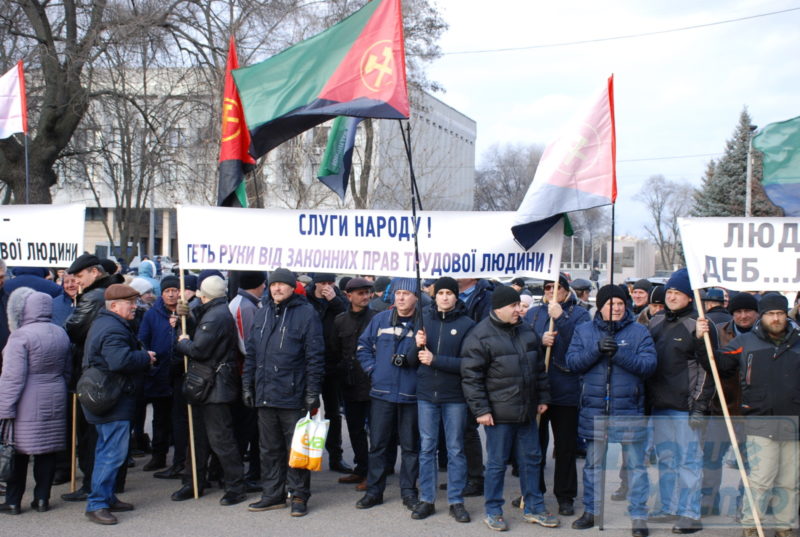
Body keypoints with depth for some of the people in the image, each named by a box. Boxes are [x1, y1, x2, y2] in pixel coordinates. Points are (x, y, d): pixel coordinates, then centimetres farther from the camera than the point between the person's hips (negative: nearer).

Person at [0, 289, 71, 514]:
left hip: (27, 406, -6)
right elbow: (67, 371, 14)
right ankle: (42, 499, 16)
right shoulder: (61, 333, 8)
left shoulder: (20, 336, -15)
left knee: (18, 452, 4)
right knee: (47, 451, 10)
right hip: (54, 403, 6)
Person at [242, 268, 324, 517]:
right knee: (269, 449, 14)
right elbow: (251, 352, 16)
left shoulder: (306, 313, -6)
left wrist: (312, 392, -13)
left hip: (293, 396, -6)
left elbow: (315, 356, -9)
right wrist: (247, 385, 11)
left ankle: (299, 496, 13)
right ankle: (272, 494, 24)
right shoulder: (262, 313, 13)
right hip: (265, 394, 6)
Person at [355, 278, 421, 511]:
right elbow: (363, 346, 13)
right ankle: (374, 490, 18)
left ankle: (409, 491, 19)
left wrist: (419, 345, -25)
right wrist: (372, 370, 3)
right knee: (378, 444, 8)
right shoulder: (380, 319, 6)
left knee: (410, 445, 8)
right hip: (381, 392, 2)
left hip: (411, 394, -2)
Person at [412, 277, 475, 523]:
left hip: (454, 396, -2)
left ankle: (456, 501, 16)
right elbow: (415, 359, 8)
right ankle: (426, 499, 17)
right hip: (426, 394, 2)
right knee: (427, 448, 8)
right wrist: (418, 346, -13)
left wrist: (435, 360, -18)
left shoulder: (467, 324, -5)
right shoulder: (425, 319, 3)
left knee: (455, 449, 7)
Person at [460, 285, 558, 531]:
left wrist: (543, 397, 15)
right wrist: (481, 410, -15)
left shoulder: (526, 331, 9)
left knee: (531, 460, 14)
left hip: (527, 411, 6)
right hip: (499, 413, -6)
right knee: (497, 463, 4)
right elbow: (471, 377, -13)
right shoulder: (480, 336, -12)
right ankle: (492, 511, 18)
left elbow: (539, 368, 18)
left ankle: (534, 508, 27)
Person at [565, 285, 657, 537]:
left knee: (635, 466, 3)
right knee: (593, 464, 14)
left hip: (629, 410, -2)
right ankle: (591, 511, 27)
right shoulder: (584, 331, 7)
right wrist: (597, 349, -20)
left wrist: (619, 353, -23)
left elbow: (649, 364, -11)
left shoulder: (639, 332, 1)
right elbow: (572, 361, -5)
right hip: (593, 410, 2)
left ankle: (639, 516, 12)